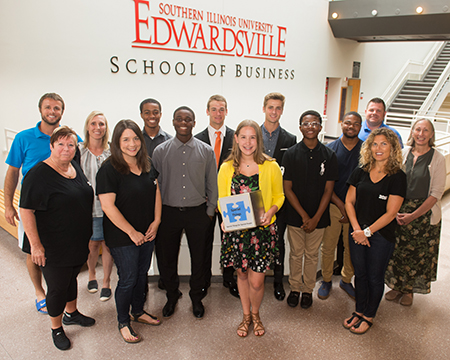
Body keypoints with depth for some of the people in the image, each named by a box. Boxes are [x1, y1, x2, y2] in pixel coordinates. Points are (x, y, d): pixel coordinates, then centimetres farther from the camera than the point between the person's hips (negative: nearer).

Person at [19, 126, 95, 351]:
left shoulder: (76, 168, 4)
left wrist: (87, 235, 17)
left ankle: (71, 313, 47)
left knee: (72, 278, 24)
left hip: (78, 244, 7)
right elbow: (26, 211, -19)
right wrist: (35, 244, -20)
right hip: (54, 248, -7)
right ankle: (56, 329, 30)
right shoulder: (39, 175, -19)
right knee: (57, 287, 9)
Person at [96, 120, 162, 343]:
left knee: (142, 273, 19)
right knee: (128, 279, 5)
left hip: (147, 233, 6)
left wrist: (156, 221, -1)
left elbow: (156, 192, 10)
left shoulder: (147, 164, 2)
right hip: (122, 236, -6)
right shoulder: (109, 170, -18)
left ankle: (138, 312, 41)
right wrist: (132, 232, -17)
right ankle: (123, 322, 28)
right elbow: (108, 206, -21)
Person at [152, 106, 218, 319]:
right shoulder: (160, 151, 0)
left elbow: (212, 184, 5)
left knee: (198, 258, 11)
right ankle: (172, 296, 36)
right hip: (169, 212, 1)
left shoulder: (206, 151, 0)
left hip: (197, 212, 0)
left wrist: (210, 211, 4)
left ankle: (196, 298, 33)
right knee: (167, 257, 11)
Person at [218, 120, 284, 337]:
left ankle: (255, 314, 33)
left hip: (262, 229, -1)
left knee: (256, 281, 2)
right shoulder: (226, 168, 1)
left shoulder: (270, 167, -3)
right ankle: (246, 315, 40)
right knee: (242, 274, 17)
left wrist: (270, 212, -14)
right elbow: (222, 199, 7)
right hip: (236, 229, 2)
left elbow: (279, 196, 5)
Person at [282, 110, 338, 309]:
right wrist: (304, 216, -12)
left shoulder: (329, 155, -3)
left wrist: (315, 218, -10)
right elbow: (288, 189, -6)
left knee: (312, 255, 13)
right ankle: (295, 288, 31)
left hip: (318, 216, 1)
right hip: (295, 215, 0)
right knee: (296, 254, 12)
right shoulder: (291, 154, -5)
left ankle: (308, 289, 32)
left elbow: (328, 190, -3)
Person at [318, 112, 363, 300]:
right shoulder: (330, 149, -2)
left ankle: (346, 280, 33)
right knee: (328, 246, 7)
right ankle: (326, 280, 27)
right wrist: (341, 205, -11)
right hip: (333, 205, -1)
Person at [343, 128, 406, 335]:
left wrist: (367, 232, -13)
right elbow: (349, 201, 3)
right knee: (360, 274, 15)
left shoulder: (397, 177, -10)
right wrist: (356, 229, -8)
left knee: (375, 277, 10)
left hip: (381, 235, -3)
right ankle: (359, 311, 34)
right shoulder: (361, 172, 2)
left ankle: (369, 316, 28)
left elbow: (390, 213, -13)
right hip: (357, 233, 4)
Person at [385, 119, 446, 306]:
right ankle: (396, 286, 30)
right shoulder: (404, 153, 1)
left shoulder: (438, 159, -8)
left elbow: (436, 193, -10)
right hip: (399, 211, 2)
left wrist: (413, 215, -13)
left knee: (418, 254, 8)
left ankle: (408, 290, 29)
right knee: (397, 250, 9)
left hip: (424, 213, -2)